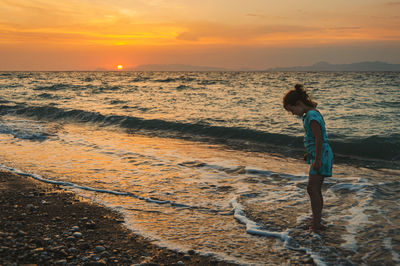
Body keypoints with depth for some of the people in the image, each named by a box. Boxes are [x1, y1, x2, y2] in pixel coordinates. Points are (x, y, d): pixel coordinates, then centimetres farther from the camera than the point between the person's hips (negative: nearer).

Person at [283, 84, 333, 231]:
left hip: (321, 155, -10)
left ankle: (316, 224, -5)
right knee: (315, 190, 13)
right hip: (318, 155, 10)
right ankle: (317, 222, 21)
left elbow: (319, 138, -22)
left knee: (312, 189, -9)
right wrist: (311, 155, 28)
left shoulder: (312, 115, -17)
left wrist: (317, 160, -23)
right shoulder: (311, 114, 14)